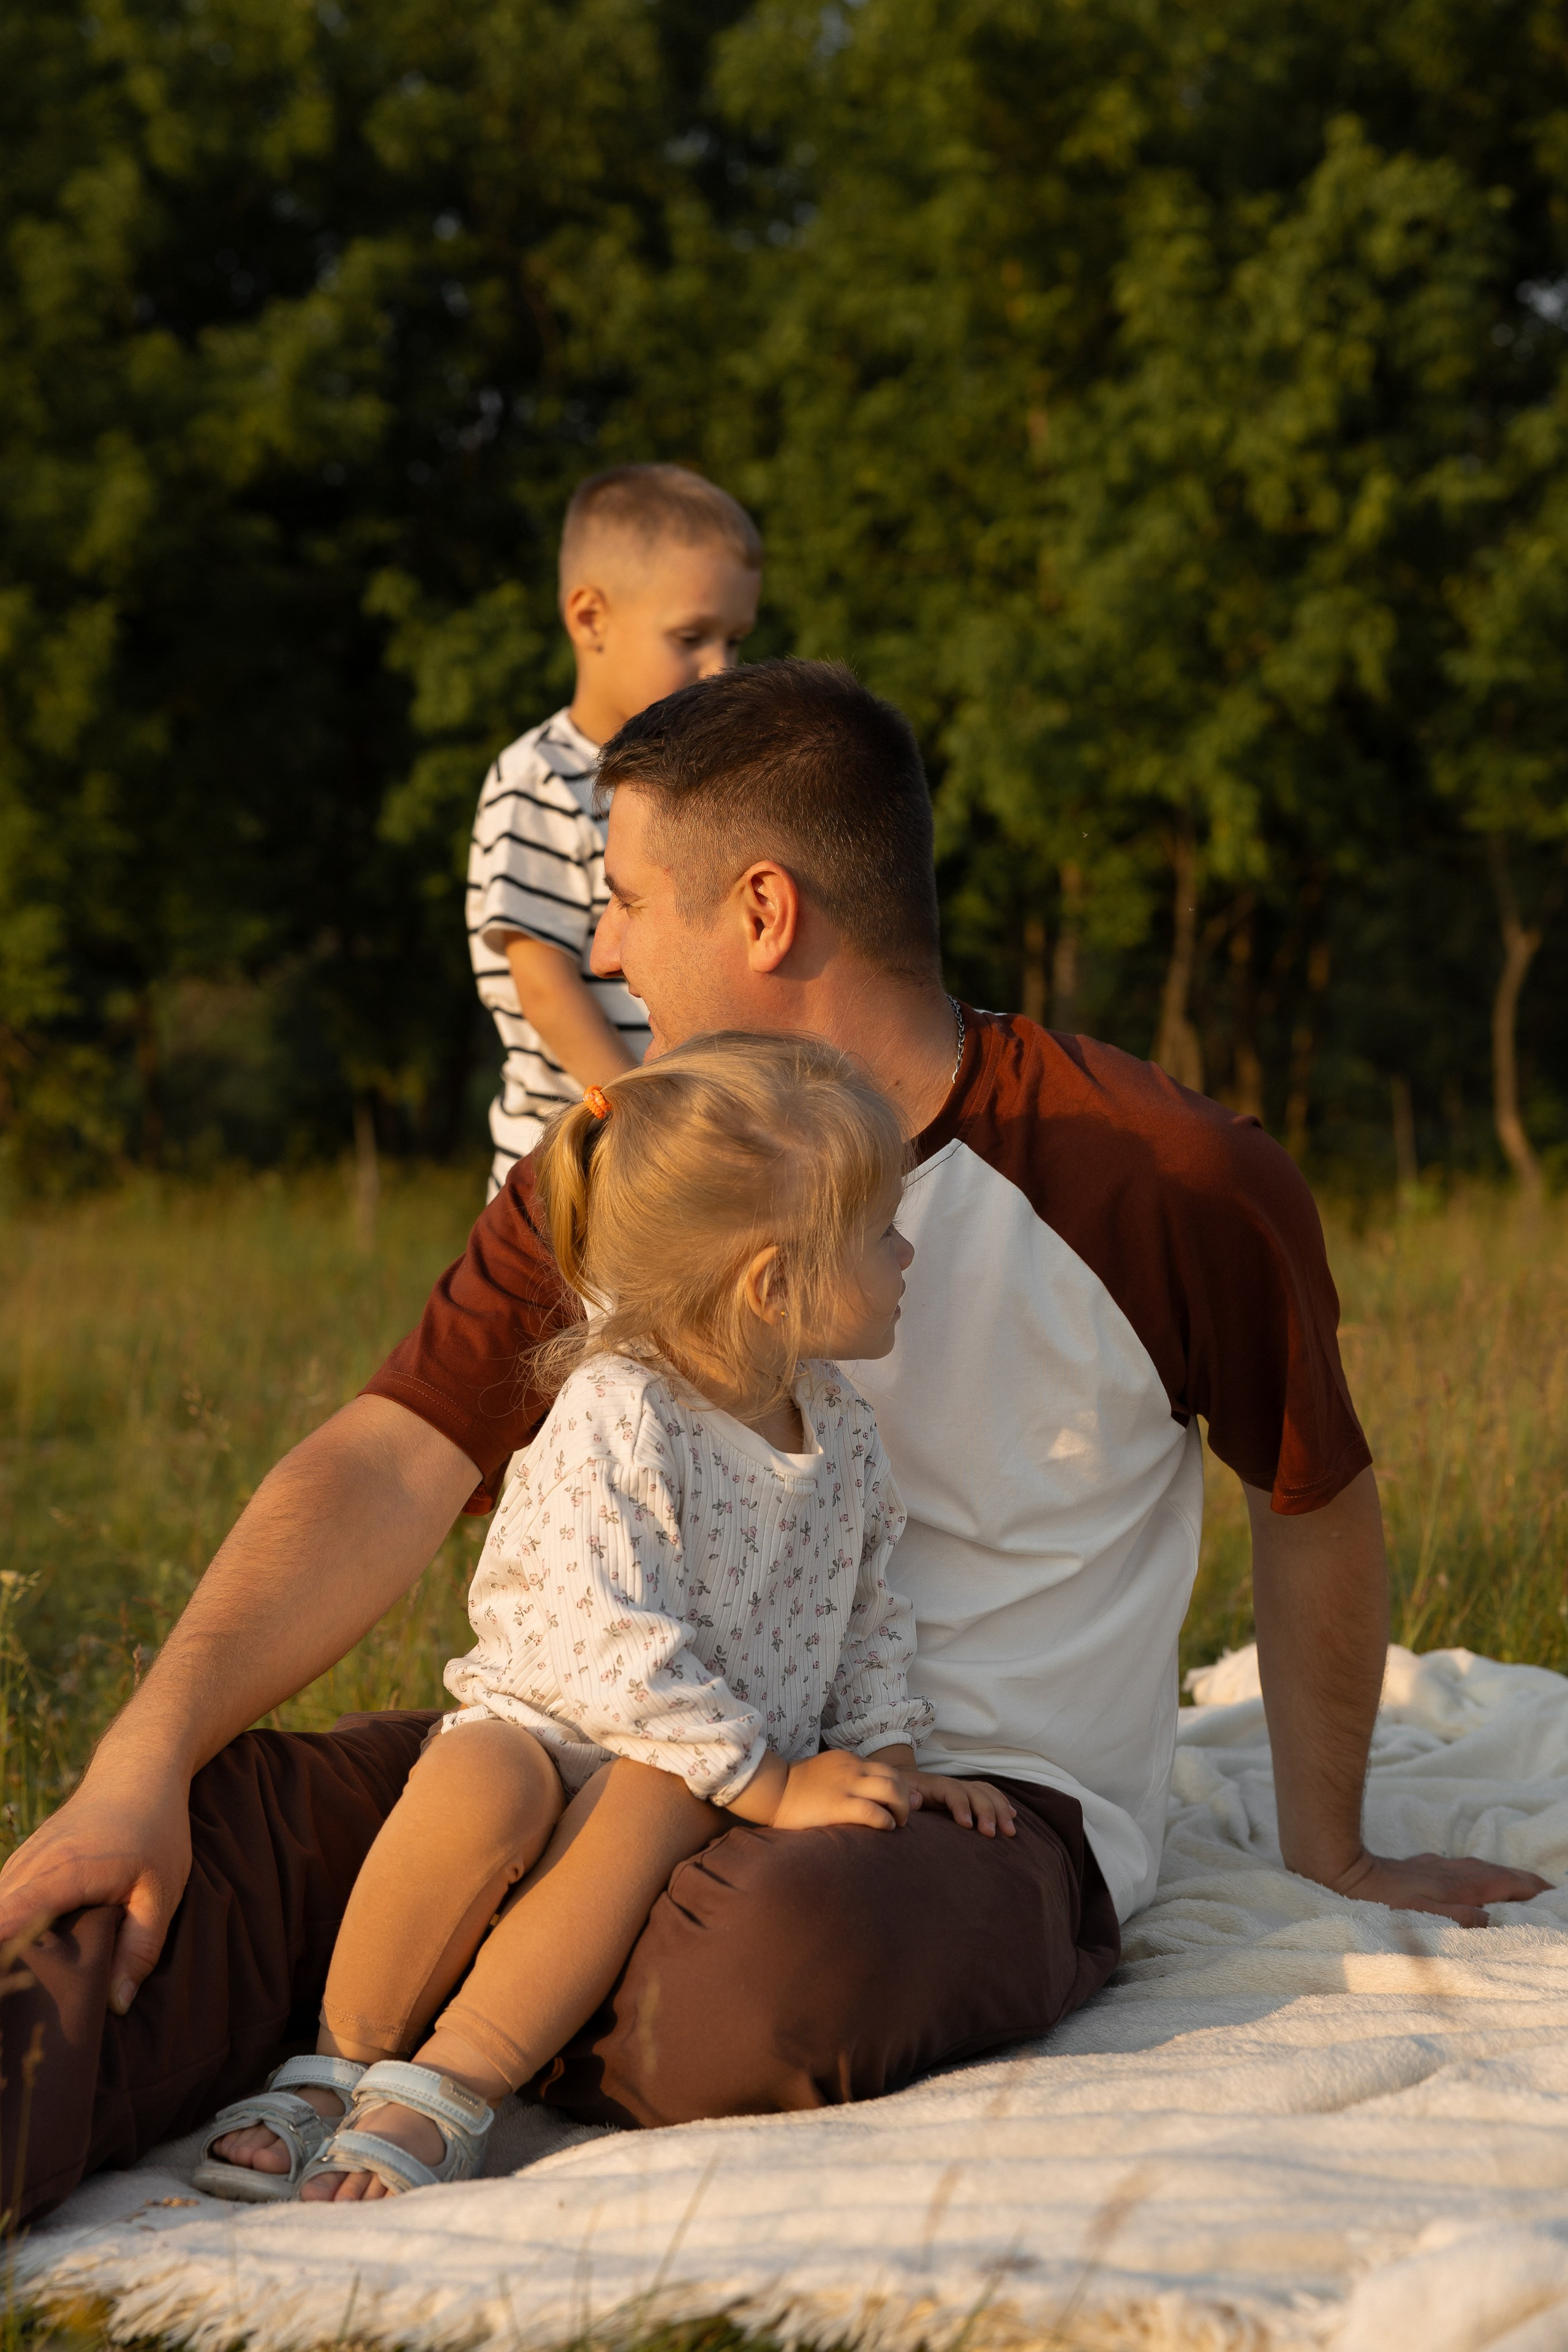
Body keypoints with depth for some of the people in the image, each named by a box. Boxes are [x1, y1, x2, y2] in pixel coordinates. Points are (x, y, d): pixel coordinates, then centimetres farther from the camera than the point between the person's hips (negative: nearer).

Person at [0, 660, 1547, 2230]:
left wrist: (1327, 1859, 17)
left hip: (988, 1804, -4)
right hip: (658, 1770, 4)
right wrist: (138, 1766, -22)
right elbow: (391, 1469, -7)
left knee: (783, 1948, -41)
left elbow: (1314, 1499, 7)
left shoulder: (1170, 1187, -8)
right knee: (219, 1815, -21)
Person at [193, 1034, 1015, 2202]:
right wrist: (770, 1784, -24)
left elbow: (867, 1620, 18)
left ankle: (439, 2098, -28)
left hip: (694, 1778, 4)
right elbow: (611, 1644, -26)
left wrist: (885, 1757, 4)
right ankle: (338, 2066, -18)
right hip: (545, 1720, -4)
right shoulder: (613, 1419, -19)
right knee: (481, 1786, -38)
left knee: (653, 1809, -33)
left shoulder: (841, 1429, 5)